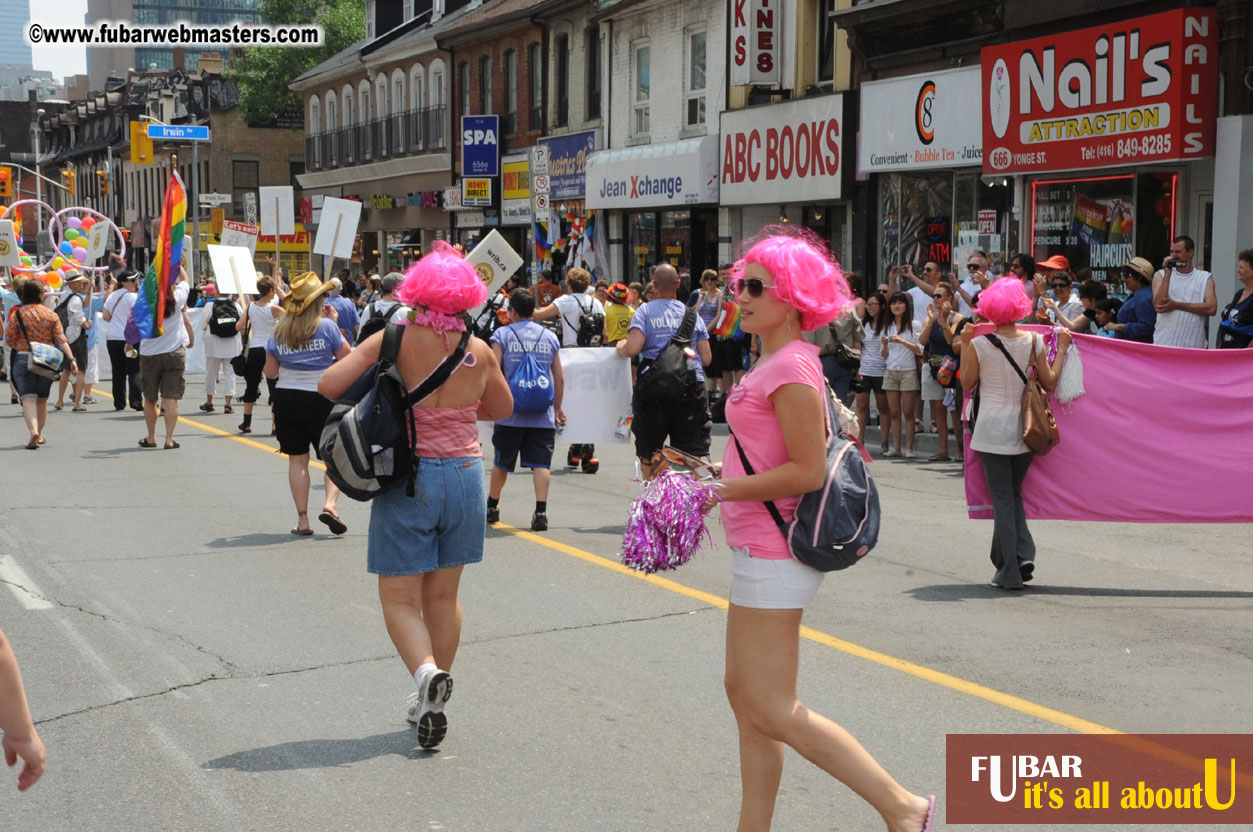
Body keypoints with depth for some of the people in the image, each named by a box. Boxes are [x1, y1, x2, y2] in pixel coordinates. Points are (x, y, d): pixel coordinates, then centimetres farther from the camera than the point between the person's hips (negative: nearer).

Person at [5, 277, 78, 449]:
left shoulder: (17, 314, -4)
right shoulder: (51, 314, 2)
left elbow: (9, 340, -2)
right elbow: (61, 340, -4)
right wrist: (71, 359, -6)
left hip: (23, 359, -3)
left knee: (28, 398, -8)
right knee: (42, 399, 16)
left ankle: (34, 431, -29)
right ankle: (39, 434, 27)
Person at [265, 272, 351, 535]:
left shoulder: (279, 331, 3)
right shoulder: (326, 326, -8)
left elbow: (270, 372, 6)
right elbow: (348, 357, 3)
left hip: (286, 398, 3)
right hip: (321, 397, -3)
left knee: (297, 459, 9)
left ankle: (302, 519, 7)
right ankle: (330, 503, -14)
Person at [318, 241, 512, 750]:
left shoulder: (394, 341, -10)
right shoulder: (479, 352, -1)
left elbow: (328, 385, -13)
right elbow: (502, 409, 15)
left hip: (408, 477, -3)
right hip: (465, 474, 3)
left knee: (400, 599, 4)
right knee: (443, 595, 16)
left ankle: (427, 670, -23)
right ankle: (430, 700, 22)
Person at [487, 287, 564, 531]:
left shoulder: (502, 335, -1)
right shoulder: (550, 337, 8)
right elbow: (559, 378, 10)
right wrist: (557, 409, 20)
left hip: (510, 412, -1)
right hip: (543, 415, 1)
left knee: (502, 462, 12)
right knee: (541, 463, -1)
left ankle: (492, 506, 27)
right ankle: (540, 512, -12)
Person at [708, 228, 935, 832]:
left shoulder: (791, 368, -17)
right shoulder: (774, 362, 13)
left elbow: (807, 471, -23)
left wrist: (722, 490, -19)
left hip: (773, 552, -11)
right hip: (760, 550, 11)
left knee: (772, 711, -5)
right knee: (743, 692, 15)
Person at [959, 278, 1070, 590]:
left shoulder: (978, 344, -9)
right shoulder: (1034, 341, -5)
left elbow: (967, 383, 2)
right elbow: (1049, 382, 2)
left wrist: (964, 345, 7)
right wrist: (1062, 349, 12)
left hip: (992, 430, -2)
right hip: (1024, 428, 2)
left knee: (1002, 498, 3)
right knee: (1013, 494, 20)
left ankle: (1010, 572, 2)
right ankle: (1023, 553, 3)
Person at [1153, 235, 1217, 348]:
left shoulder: (1205, 278, 7)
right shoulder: (1161, 275, 8)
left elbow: (1211, 308, -7)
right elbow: (1158, 305, -8)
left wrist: (1176, 305, -9)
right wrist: (1167, 274, -10)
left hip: (1195, 346, 0)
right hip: (1164, 344, 0)